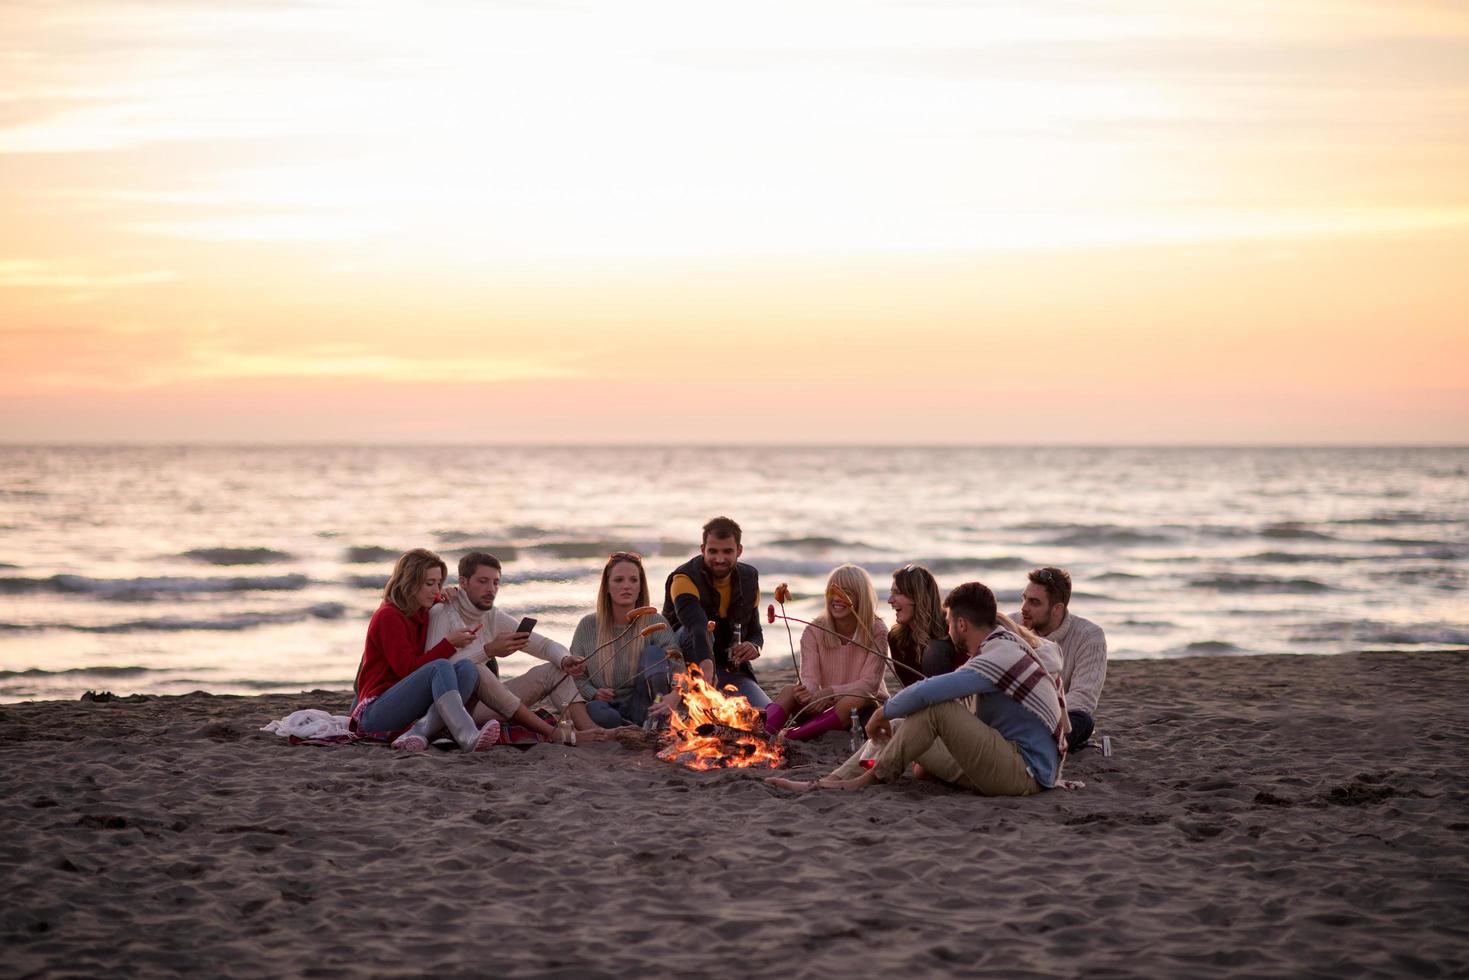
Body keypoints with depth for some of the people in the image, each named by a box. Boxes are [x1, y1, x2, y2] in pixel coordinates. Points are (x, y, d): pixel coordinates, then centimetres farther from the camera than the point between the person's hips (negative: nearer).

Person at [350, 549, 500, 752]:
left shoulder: (422, 614, 16)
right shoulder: (388, 617, -9)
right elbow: (407, 668, -16)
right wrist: (449, 643, -16)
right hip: (376, 711, -7)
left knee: (466, 668, -18)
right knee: (440, 667, -31)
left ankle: (419, 731, -37)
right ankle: (468, 738, -53)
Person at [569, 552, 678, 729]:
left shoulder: (655, 624, -2)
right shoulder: (588, 626, 3)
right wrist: (594, 694, -13)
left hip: (642, 708, 1)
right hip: (609, 708, 0)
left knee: (654, 653, -21)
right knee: (594, 710, -36)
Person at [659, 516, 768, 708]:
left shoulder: (749, 578, 2)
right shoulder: (684, 579, -20)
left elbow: (754, 630, 13)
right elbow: (697, 626, -41)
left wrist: (754, 646, -13)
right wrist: (706, 664, -59)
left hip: (730, 669, 5)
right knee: (705, 631, -39)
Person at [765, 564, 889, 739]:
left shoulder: (876, 632, -9)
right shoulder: (814, 631, -1)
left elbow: (870, 684, -18)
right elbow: (809, 678, -12)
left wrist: (830, 692, -34)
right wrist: (808, 692, -38)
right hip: (825, 708, 3)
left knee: (853, 700, -37)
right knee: (789, 691, -24)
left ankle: (786, 738, -46)